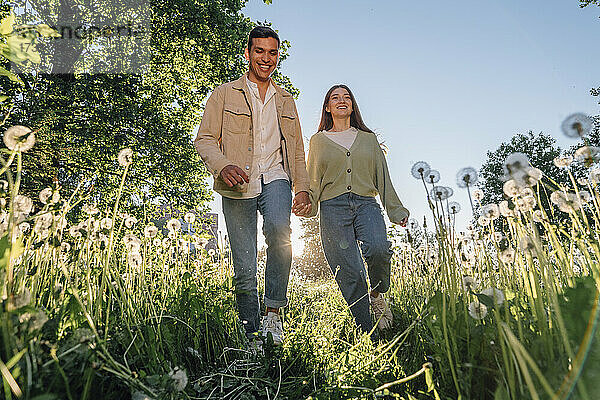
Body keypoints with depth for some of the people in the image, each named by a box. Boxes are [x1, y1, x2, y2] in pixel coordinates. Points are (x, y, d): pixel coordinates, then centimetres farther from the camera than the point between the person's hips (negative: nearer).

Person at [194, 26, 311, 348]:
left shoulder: (286, 101, 22)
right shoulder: (224, 95, 10)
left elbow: (297, 150, 21)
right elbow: (204, 139, 3)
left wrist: (302, 188, 8)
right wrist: (223, 165, -17)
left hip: (274, 178, 2)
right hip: (238, 187, -1)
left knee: (278, 229, -32)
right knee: (244, 269, -3)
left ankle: (274, 310, -14)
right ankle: (253, 336, 14)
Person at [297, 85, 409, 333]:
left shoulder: (368, 138, 20)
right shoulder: (318, 140, 17)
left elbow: (383, 178, 18)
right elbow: (313, 182, 13)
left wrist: (396, 210, 11)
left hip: (366, 204, 1)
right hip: (333, 208, 0)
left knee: (378, 249, -28)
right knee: (349, 273, -9)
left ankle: (377, 295, 3)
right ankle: (366, 331, 4)